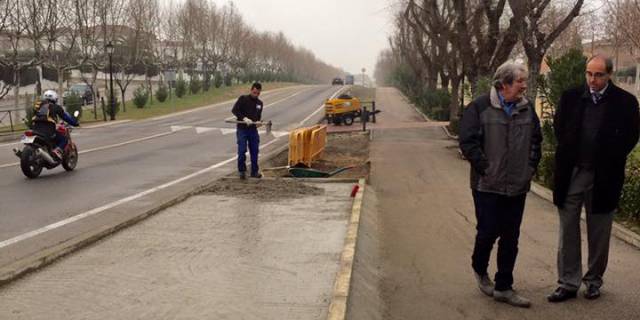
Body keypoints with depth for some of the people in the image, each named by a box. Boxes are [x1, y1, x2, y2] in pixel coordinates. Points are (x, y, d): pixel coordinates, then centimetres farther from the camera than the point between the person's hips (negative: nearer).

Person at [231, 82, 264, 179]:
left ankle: (254, 171, 16)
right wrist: (244, 118, -23)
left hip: (253, 130, 5)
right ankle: (242, 171, 5)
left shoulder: (259, 103, 12)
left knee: (255, 151, 5)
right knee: (242, 151, -7)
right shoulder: (243, 99, -4)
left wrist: (258, 122, -3)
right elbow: (234, 110, -12)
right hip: (242, 129, -4)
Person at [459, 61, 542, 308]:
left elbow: (536, 141, 17)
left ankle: (503, 288, 20)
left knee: (510, 239, 8)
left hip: (518, 186, 5)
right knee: (488, 232, -1)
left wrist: (531, 167, 8)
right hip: (487, 186, -5)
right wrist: (485, 168, -12)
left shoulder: (527, 109, 7)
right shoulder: (480, 108, -10)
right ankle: (479, 269, 30)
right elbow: (468, 142, -12)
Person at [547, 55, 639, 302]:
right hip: (571, 173, 2)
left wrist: (608, 160, -4)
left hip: (603, 177, -2)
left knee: (598, 234, 10)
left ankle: (594, 281, 26)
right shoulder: (571, 97, 2)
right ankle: (568, 283, 14)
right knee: (568, 231, 6)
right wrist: (568, 156, 5)